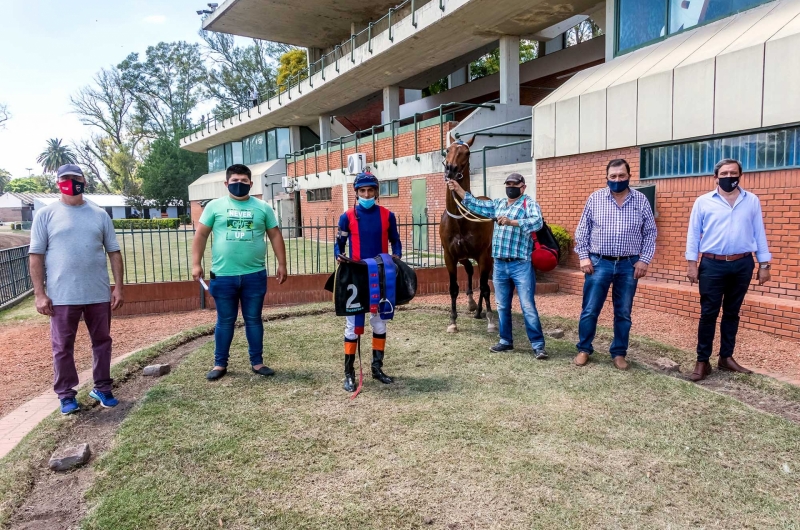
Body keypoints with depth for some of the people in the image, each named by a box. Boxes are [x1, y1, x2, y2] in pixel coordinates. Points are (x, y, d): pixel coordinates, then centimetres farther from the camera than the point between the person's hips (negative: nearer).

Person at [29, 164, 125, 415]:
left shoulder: (100, 214, 6)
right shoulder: (46, 214, 0)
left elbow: (114, 253, 7)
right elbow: (36, 256, -1)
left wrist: (118, 287, 1)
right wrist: (39, 294, -7)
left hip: (99, 294, 2)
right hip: (62, 296, -2)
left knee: (102, 342, 12)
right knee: (62, 347, 7)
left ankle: (102, 387, 27)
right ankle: (66, 394, 22)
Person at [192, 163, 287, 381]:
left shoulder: (263, 208, 6)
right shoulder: (215, 206, 4)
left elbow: (275, 236, 8)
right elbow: (201, 235, 4)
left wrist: (282, 264, 4)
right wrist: (196, 264, -3)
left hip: (255, 275, 1)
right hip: (223, 276, 0)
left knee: (254, 320, 10)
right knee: (225, 321, 10)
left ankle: (257, 362, 21)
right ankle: (220, 363, 23)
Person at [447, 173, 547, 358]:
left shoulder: (529, 204, -3)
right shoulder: (498, 204, 15)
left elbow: (537, 222, -21)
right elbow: (476, 205, 14)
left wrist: (511, 222, -32)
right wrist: (458, 189, 6)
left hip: (521, 265, -6)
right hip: (499, 264, 6)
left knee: (528, 306, -4)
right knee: (502, 306, 13)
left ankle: (538, 345, 3)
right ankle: (506, 341, 25)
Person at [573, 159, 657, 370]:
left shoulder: (641, 200, 2)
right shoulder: (595, 198, 1)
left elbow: (650, 233, 5)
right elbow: (582, 230, 4)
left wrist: (644, 260, -3)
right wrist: (584, 257, -4)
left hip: (629, 265, 1)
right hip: (599, 263, -1)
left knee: (623, 313, 9)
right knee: (590, 310, 4)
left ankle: (618, 353, 22)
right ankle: (584, 349, 20)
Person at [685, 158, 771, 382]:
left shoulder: (752, 201, 6)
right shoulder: (703, 201, 1)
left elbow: (759, 233, 8)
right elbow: (693, 234, 1)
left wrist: (764, 264, 5)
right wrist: (692, 263, -4)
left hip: (743, 265, 2)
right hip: (712, 265, -2)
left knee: (732, 312, 11)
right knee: (708, 313, 0)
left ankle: (726, 357, 22)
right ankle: (702, 361, 6)